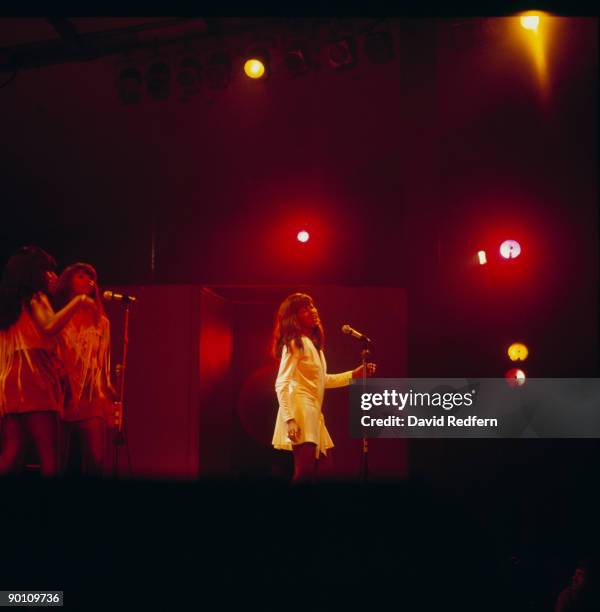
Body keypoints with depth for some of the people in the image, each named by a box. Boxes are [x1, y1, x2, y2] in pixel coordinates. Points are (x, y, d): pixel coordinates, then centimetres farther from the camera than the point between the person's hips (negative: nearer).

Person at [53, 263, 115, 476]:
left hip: (93, 401, 1)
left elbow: (104, 363, 15)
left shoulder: (101, 322, 18)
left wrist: (110, 395, 9)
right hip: (60, 398, -1)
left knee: (95, 461, -12)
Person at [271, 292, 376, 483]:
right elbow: (281, 384, -17)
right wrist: (289, 419, -26)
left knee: (322, 465, 13)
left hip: (313, 412, 10)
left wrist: (354, 375, 20)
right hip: (300, 410, -10)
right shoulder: (294, 343, -9)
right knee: (305, 470, -15)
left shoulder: (313, 343, 18)